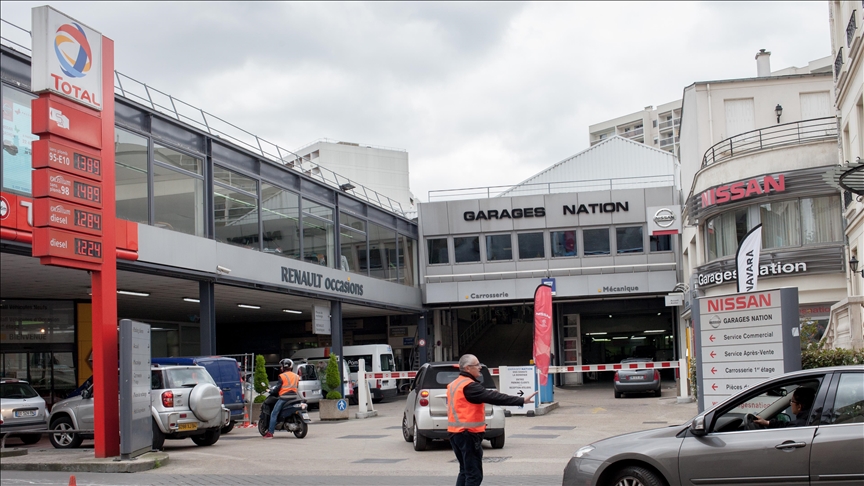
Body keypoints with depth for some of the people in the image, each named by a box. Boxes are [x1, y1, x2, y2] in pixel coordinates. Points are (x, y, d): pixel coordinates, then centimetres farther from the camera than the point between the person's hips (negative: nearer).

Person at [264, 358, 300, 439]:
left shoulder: (282, 376, -6)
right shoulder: (296, 376, 13)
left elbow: (278, 387, -8)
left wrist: (271, 391, 7)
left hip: (284, 397, -6)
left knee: (274, 414, -3)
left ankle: (270, 433, -10)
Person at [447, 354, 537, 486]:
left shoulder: (454, 385, 14)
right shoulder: (469, 386, -16)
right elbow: (493, 397, -22)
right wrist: (521, 400, -23)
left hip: (456, 432, 10)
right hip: (468, 434, -10)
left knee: (465, 471, 19)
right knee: (474, 475, -7)